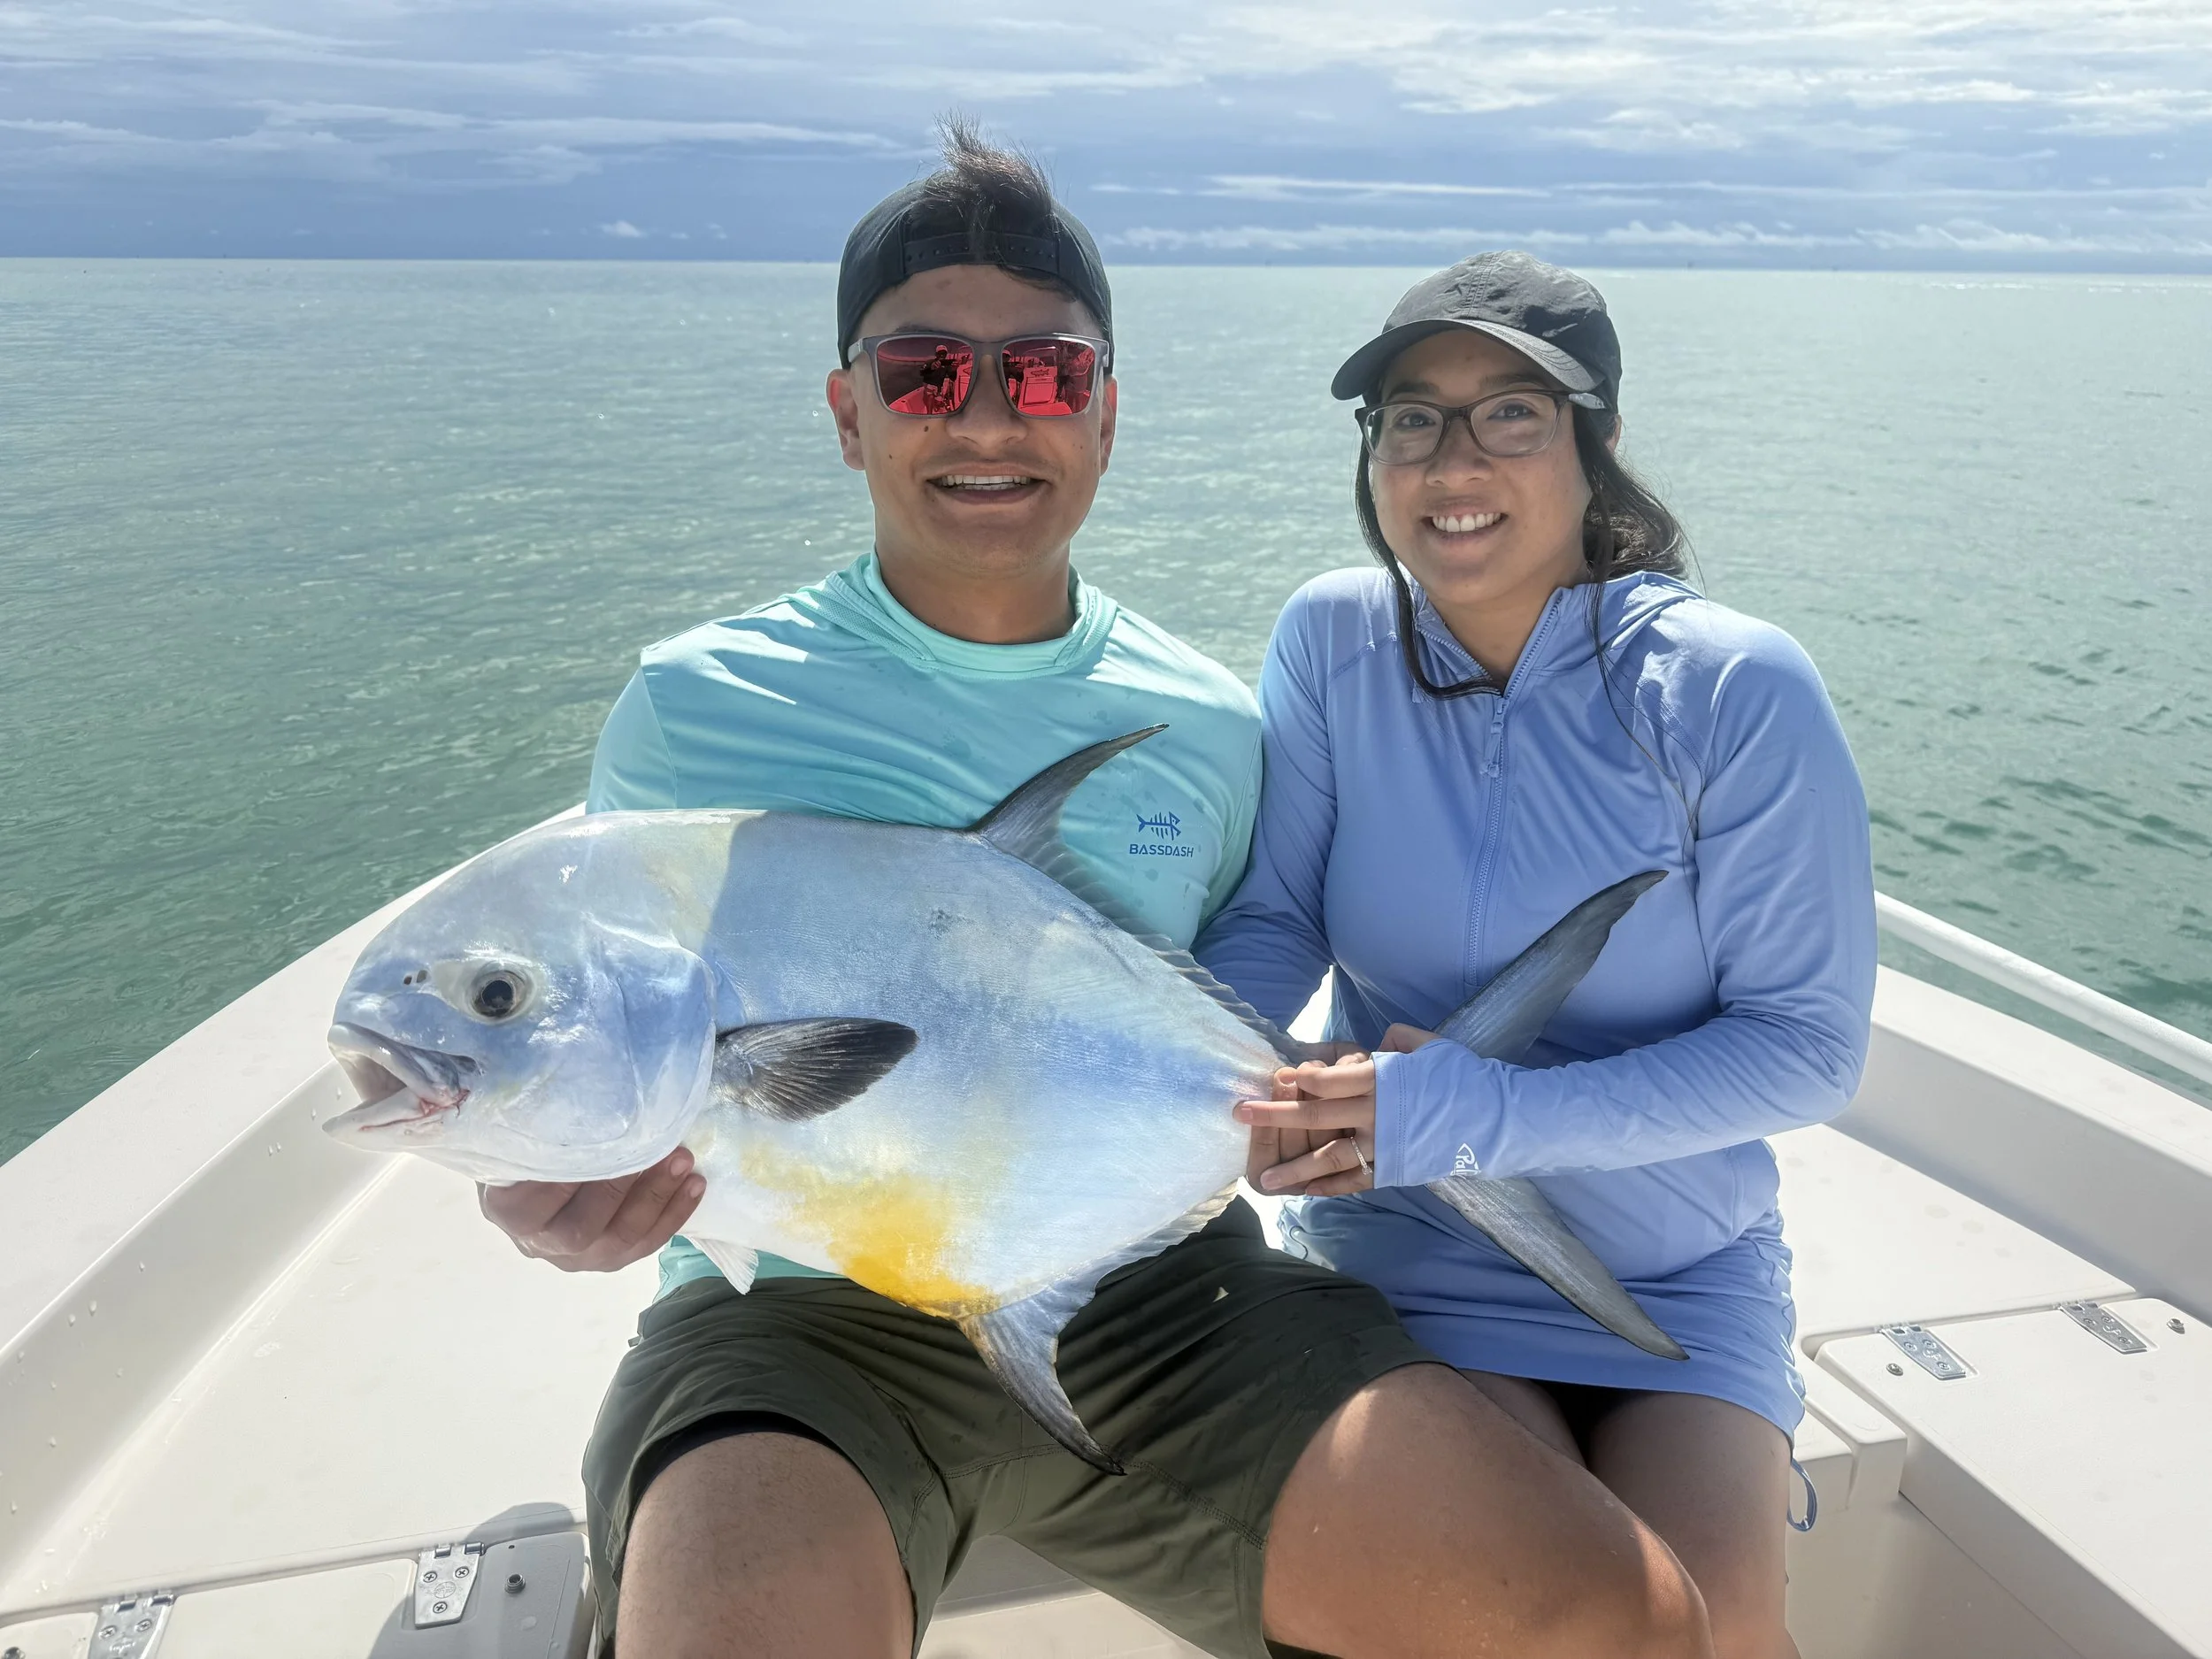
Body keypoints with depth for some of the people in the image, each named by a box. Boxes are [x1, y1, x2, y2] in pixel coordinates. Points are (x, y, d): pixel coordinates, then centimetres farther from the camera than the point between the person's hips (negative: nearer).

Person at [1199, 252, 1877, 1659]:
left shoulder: (1736, 690, -15)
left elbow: (1810, 1046, -13)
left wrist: (1486, 1114, -25)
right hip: (1409, 1255, 1)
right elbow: (1271, 922, -5)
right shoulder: (1334, 641, -8)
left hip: (1684, 1274, 0)